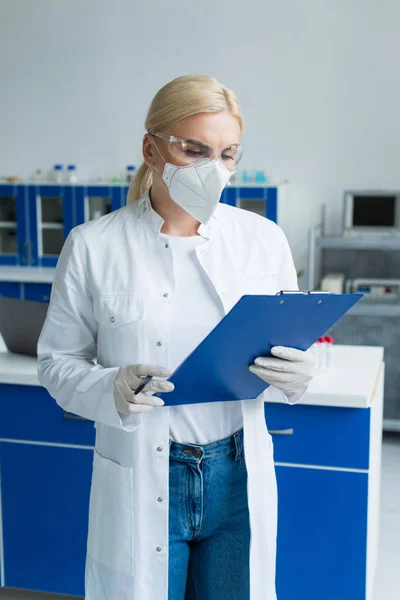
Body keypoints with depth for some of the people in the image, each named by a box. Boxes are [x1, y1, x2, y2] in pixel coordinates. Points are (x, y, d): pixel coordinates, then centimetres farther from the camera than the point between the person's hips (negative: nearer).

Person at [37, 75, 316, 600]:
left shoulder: (264, 239, 0)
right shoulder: (94, 246, -7)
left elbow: (293, 349, 8)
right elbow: (57, 362, -2)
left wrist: (296, 374, -16)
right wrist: (110, 390, -22)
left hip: (241, 477, 2)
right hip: (141, 483, -2)